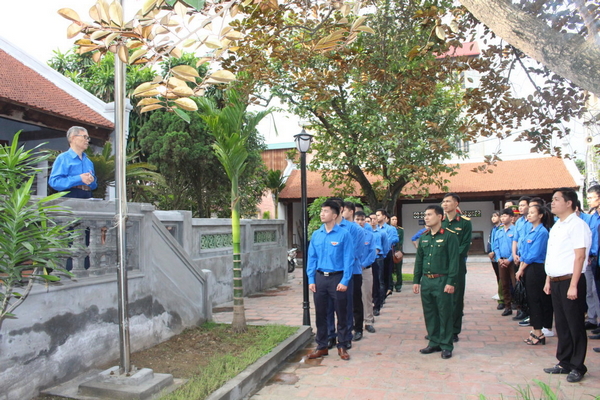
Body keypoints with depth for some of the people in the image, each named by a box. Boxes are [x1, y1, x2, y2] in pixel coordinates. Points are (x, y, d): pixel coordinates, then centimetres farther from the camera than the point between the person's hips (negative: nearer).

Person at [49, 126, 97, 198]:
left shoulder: (89, 162, 20)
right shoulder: (62, 158, 3)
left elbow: (94, 186, 25)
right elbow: (54, 181, -10)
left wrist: (91, 181, 1)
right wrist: (79, 179, -15)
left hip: (87, 198, 5)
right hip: (68, 197, -5)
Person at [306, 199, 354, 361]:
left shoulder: (344, 234, -8)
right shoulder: (316, 235, 5)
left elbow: (348, 259, -9)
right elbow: (311, 258, 8)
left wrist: (344, 281, -14)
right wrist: (311, 280, 2)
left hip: (337, 278, -4)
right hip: (320, 277, 4)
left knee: (341, 314, 7)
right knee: (320, 313, 11)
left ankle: (342, 346, 23)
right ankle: (322, 346, 25)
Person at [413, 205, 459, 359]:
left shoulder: (449, 236, -7)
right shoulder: (424, 237, 12)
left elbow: (454, 260, -11)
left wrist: (451, 282, -16)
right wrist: (416, 281, 11)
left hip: (442, 280, -6)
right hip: (426, 280, 6)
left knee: (445, 314, 2)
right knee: (429, 313, 12)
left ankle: (446, 345, 14)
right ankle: (434, 342, 24)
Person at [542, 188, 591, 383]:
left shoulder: (577, 224, -11)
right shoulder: (556, 226, 15)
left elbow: (580, 256, -16)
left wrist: (573, 285, -20)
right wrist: (548, 280, 16)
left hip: (569, 281, -8)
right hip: (556, 282, 8)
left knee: (575, 325, 4)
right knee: (561, 324, 15)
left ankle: (577, 367, 16)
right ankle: (565, 363, 26)